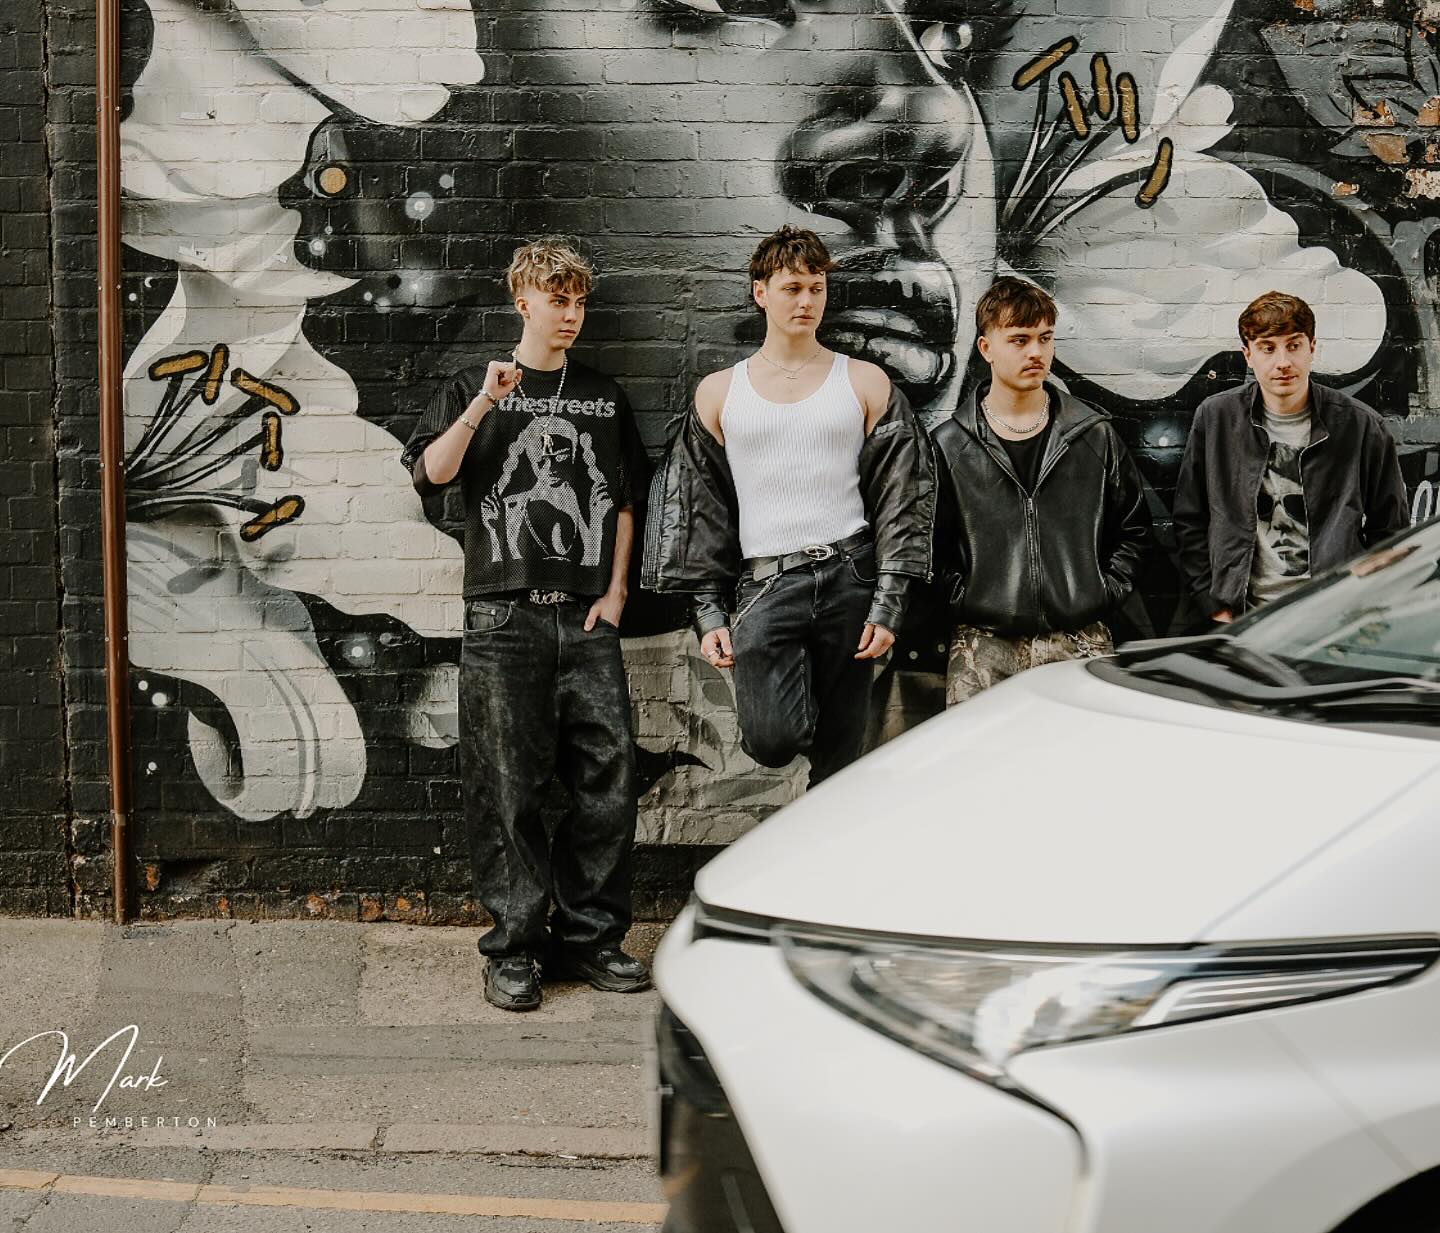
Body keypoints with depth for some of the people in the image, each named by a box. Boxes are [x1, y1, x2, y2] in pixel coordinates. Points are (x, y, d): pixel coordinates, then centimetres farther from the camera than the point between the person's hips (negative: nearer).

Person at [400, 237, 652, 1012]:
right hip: (504, 616, -3)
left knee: (609, 778, -1)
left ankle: (589, 937, 12)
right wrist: (484, 403, -14)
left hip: (586, 620, 3)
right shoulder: (475, 389, 9)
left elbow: (626, 501, 18)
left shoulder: (603, 397, 17)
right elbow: (431, 473, -5)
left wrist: (616, 589, 8)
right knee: (508, 788, -3)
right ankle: (514, 949, 6)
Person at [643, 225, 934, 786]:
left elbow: (901, 498, 5)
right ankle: (796, 707, 16)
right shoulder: (719, 392, 11)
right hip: (765, 583, 0)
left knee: (839, 754, 3)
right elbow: (700, 509, 11)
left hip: (849, 576, 1)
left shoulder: (865, 383, 9)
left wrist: (887, 604, -4)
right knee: (772, 740, -17)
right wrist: (709, 613, 3)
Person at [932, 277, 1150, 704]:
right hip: (984, 644, -1)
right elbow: (932, 542, 7)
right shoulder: (948, 444, 4)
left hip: (1081, 641, 1)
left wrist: (1105, 593, 4)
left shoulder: (1095, 435, 8)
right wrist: (961, 599, -4)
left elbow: (1134, 527, 15)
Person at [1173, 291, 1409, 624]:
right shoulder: (1215, 418, 6)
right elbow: (1190, 523, 11)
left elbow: (1390, 533, 11)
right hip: (1243, 621, 1)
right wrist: (1218, 610, 3)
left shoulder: (1361, 426, 4)